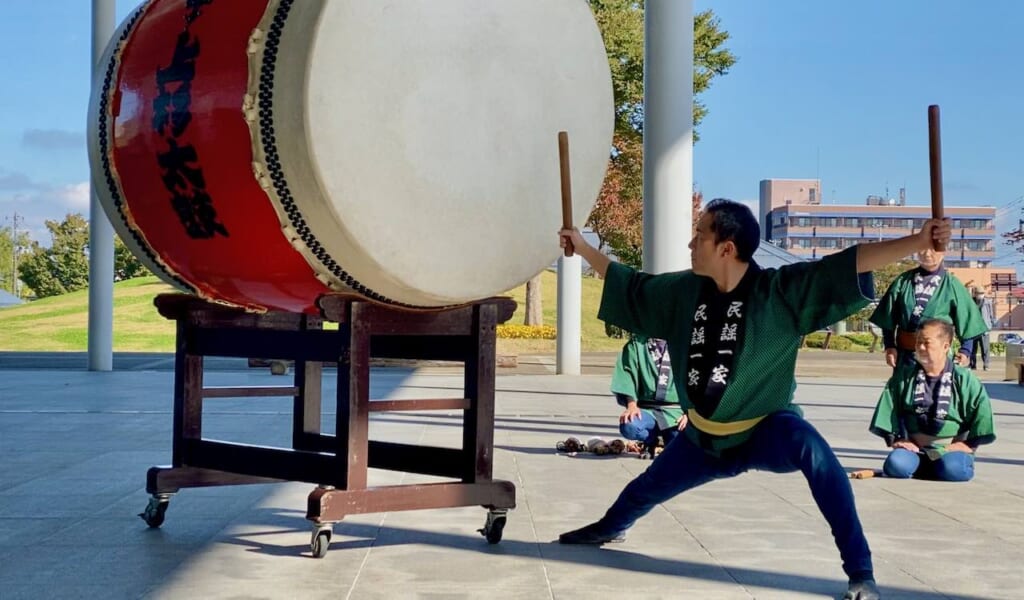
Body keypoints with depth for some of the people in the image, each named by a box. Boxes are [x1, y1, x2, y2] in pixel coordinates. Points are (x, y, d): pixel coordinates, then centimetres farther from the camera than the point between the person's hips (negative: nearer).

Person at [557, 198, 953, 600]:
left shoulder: (781, 291, -19)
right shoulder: (682, 291, -5)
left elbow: (849, 264, -27)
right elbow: (630, 286, 12)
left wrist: (919, 241, -35)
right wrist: (584, 248, 16)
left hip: (765, 429, -6)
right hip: (703, 437, 6)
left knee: (813, 451, -38)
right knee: (645, 490, 24)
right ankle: (610, 529, 63)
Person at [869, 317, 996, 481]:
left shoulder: (963, 379, 0)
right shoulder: (904, 377, 6)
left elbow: (981, 409, -1)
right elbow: (889, 407, 8)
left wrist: (969, 443, -5)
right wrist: (894, 439, 0)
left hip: (951, 448, -1)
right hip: (914, 447, 1)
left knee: (953, 470, -35)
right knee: (895, 465, -31)